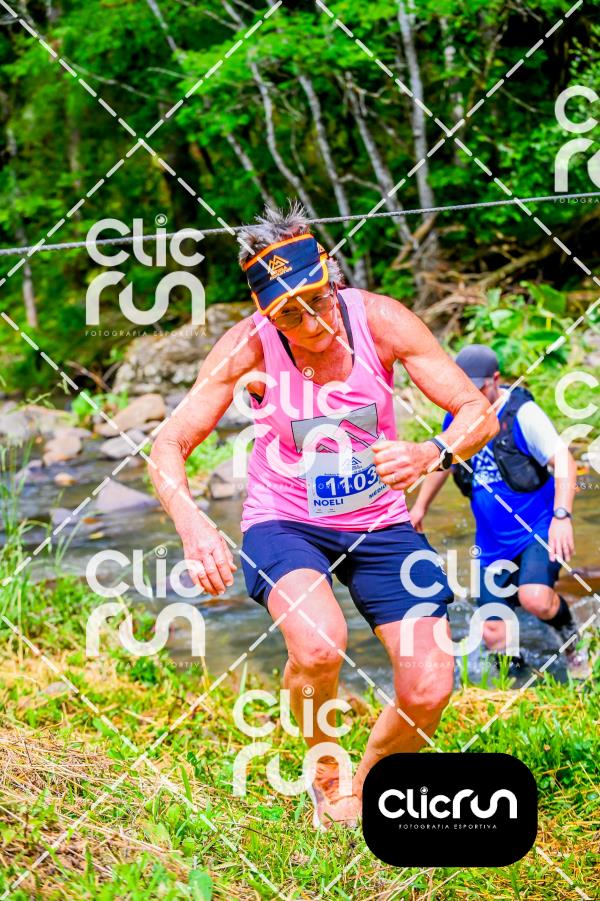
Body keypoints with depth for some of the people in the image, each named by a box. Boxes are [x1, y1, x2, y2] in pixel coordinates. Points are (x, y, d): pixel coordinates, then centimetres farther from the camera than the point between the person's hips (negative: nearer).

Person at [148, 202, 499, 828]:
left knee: (429, 688, -8)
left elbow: (480, 413, -16)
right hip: (284, 523, -2)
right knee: (317, 646, -33)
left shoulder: (380, 320, -16)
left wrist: (431, 454, -39)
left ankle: (369, 780, 24)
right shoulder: (250, 347, -18)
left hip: (379, 524, 2)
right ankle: (326, 774, -2)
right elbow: (168, 446, -19)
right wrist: (192, 527, -39)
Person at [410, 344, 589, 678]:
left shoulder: (521, 413, -13)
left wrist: (562, 516, -35)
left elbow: (563, 460, -22)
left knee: (535, 599, -30)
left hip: (538, 530, -5)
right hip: (494, 543, 5)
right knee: (493, 634, -1)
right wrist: (420, 506, 32)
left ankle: (569, 634, 2)